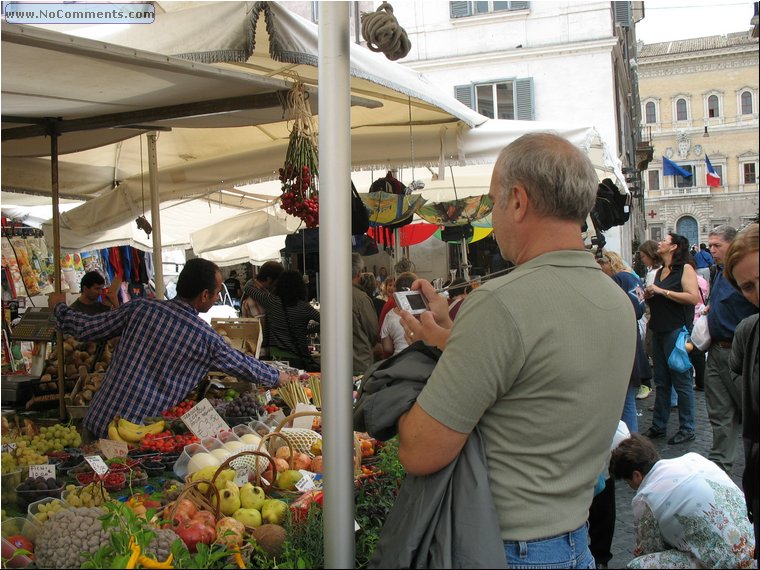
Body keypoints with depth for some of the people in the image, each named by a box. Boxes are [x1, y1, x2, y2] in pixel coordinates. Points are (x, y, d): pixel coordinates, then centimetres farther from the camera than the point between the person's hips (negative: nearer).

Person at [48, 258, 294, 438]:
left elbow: (85, 328, 5)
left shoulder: (140, 308, -2)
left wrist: (58, 306, 25)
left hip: (98, 421, 3)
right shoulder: (206, 338, -6)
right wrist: (278, 377, 29)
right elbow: (244, 366, 10)